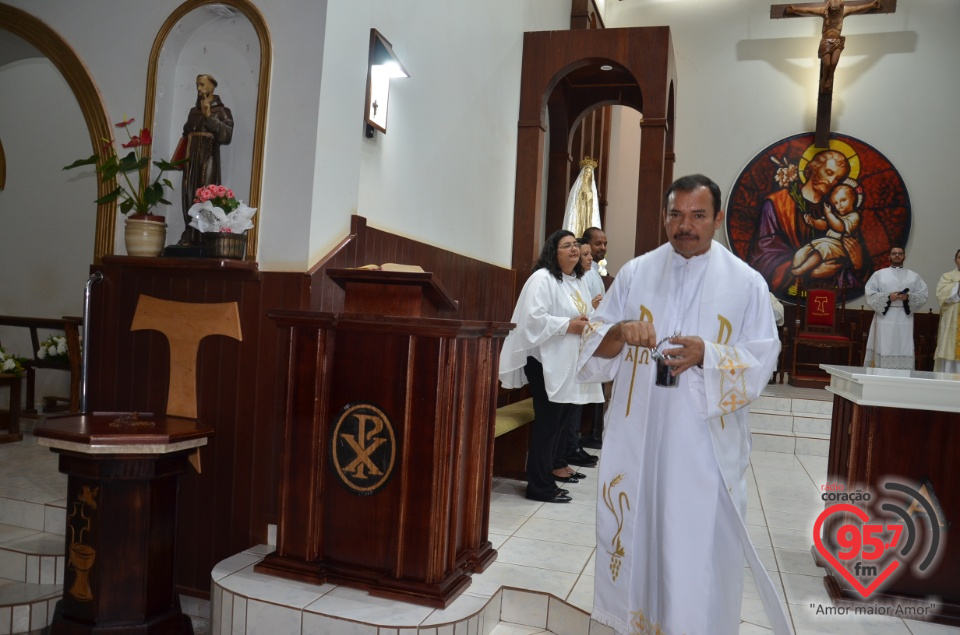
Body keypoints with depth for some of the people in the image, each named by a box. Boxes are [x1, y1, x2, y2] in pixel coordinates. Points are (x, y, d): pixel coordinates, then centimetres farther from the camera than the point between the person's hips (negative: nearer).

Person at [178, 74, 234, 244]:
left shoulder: (222, 111, 2)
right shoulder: (193, 111, 18)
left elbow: (227, 135, -13)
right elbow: (185, 133, 19)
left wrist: (209, 117, -16)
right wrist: (182, 157, 7)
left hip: (208, 157, -5)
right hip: (191, 158, 6)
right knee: (189, 196, 1)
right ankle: (189, 236, 3)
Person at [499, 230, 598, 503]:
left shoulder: (579, 281, 15)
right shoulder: (542, 279, -13)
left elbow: (586, 313, 24)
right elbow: (534, 317, -22)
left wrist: (588, 324, 3)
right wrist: (568, 326, -20)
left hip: (571, 362, 9)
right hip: (547, 362, -9)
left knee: (566, 418, 15)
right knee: (548, 422, -6)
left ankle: (556, 465, 34)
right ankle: (540, 485, 2)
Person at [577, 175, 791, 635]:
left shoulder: (747, 283, 0)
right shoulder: (635, 273, 5)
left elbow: (761, 361, -4)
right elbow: (594, 344, 4)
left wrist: (706, 355, -22)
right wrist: (619, 332, -18)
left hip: (706, 444, -2)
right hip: (635, 437, 2)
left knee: (700, 545, 3)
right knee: (634, 535, 11)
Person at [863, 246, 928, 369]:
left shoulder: (914, 276, 13)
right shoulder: (879, 274, 8)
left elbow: (923, 294, 7)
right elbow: (869, 293, 1)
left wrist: (908, 297, -12)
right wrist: (888, 297, -13)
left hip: (905, 318, 1)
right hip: (885, 317, -1)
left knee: (904, 350, -4)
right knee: (884, 349, -4)